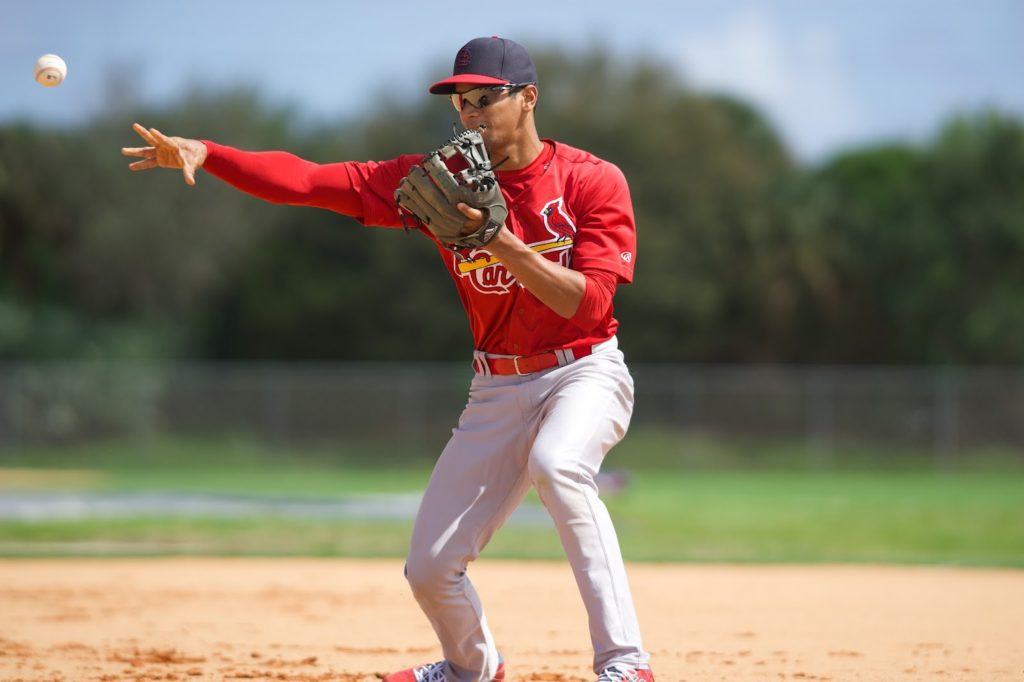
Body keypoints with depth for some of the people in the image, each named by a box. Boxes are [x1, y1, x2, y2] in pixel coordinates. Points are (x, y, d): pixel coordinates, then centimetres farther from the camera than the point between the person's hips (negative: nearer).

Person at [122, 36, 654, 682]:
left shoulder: (594, 182, -12)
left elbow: (586, 303, -21)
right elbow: (311, 181, -11)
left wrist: (504, 245, -32)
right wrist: (202, 153, -23)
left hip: (585, 372, -4)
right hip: (496, 388, 5)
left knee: (555, 462, -38)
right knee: (430, 567, 2)